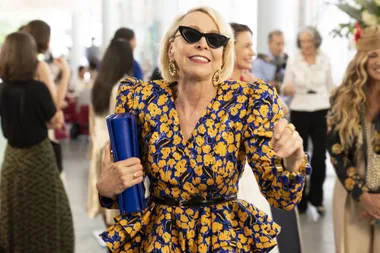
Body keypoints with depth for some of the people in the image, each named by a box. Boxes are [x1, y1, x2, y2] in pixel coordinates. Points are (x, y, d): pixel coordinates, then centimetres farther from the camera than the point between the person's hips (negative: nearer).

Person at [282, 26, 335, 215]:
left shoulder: (325, 60, 2)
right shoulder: (292, 61, -2)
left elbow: (330, 87, 10)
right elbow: (285, 89, -1)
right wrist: (287, 89, -25)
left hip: (321, 112, 1)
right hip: (299, 112, -1)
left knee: (320, 157, 0)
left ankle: (316, 198, 17)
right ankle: (300, 199, 16)